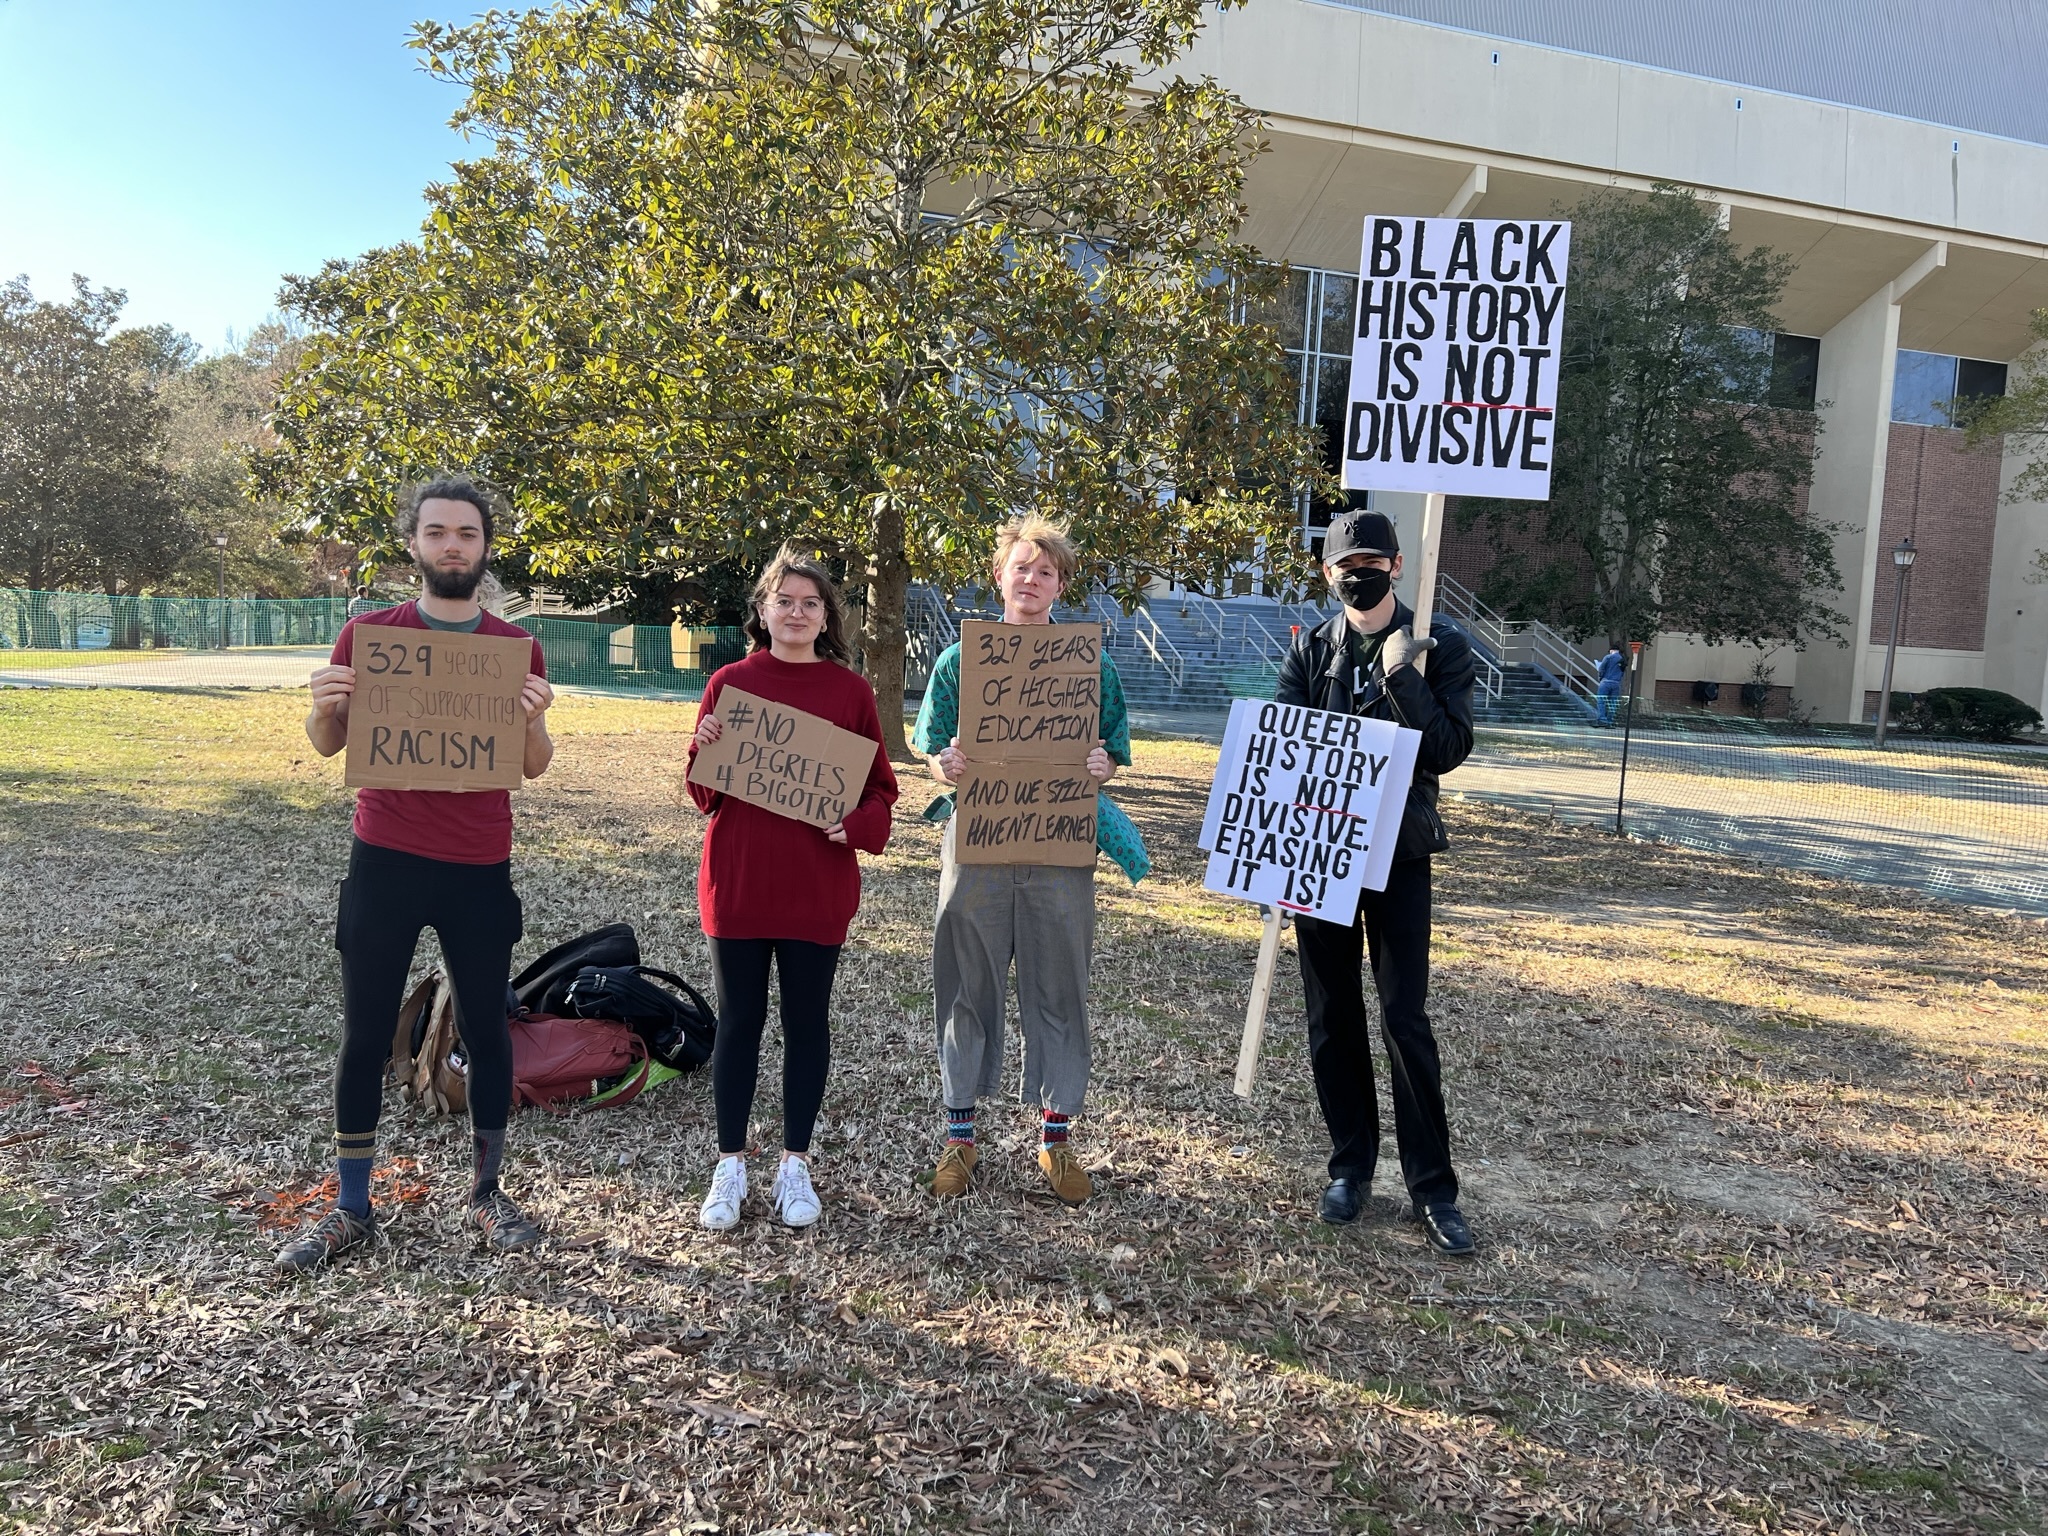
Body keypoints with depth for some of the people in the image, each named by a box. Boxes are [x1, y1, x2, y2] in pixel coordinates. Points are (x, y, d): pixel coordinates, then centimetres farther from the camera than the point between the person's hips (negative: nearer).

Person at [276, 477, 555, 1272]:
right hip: (385, 863, 0)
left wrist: (535, 718, -17)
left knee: (485, 1031, 10)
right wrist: (323, 707, -15)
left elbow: (534, 767, 3)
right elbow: (329, 746, 7)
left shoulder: (516, 646, 2)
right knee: (365, 1036, 6)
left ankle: (487, 1191, 25)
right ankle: (351, 1209, 21)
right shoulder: (367, 632, 0)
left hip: (480, 870, 1)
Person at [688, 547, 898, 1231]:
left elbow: (881, 785, 5)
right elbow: (703, 790, 6)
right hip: (738, 880, 0)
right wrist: (705, 748, -14)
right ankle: (730, 1163, 22)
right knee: (739, 1020, 8)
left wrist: (856, 823, -15)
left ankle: (795, 1162, 24)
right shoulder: (729, 683, 2)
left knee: (807, 1020, 9)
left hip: (819, 885, 0)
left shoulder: (850, 690, 2)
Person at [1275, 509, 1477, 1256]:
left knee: (1405, 1019, -4)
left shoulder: (1440, 647, -1)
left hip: (1399, 851, -3)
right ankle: (1351, 1166, 23)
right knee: (1332, 1019, 9)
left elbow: (1450, 748, -10)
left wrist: (1401, 675, -20)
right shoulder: (1310, 648, 6)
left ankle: (1433, 1188, 8)